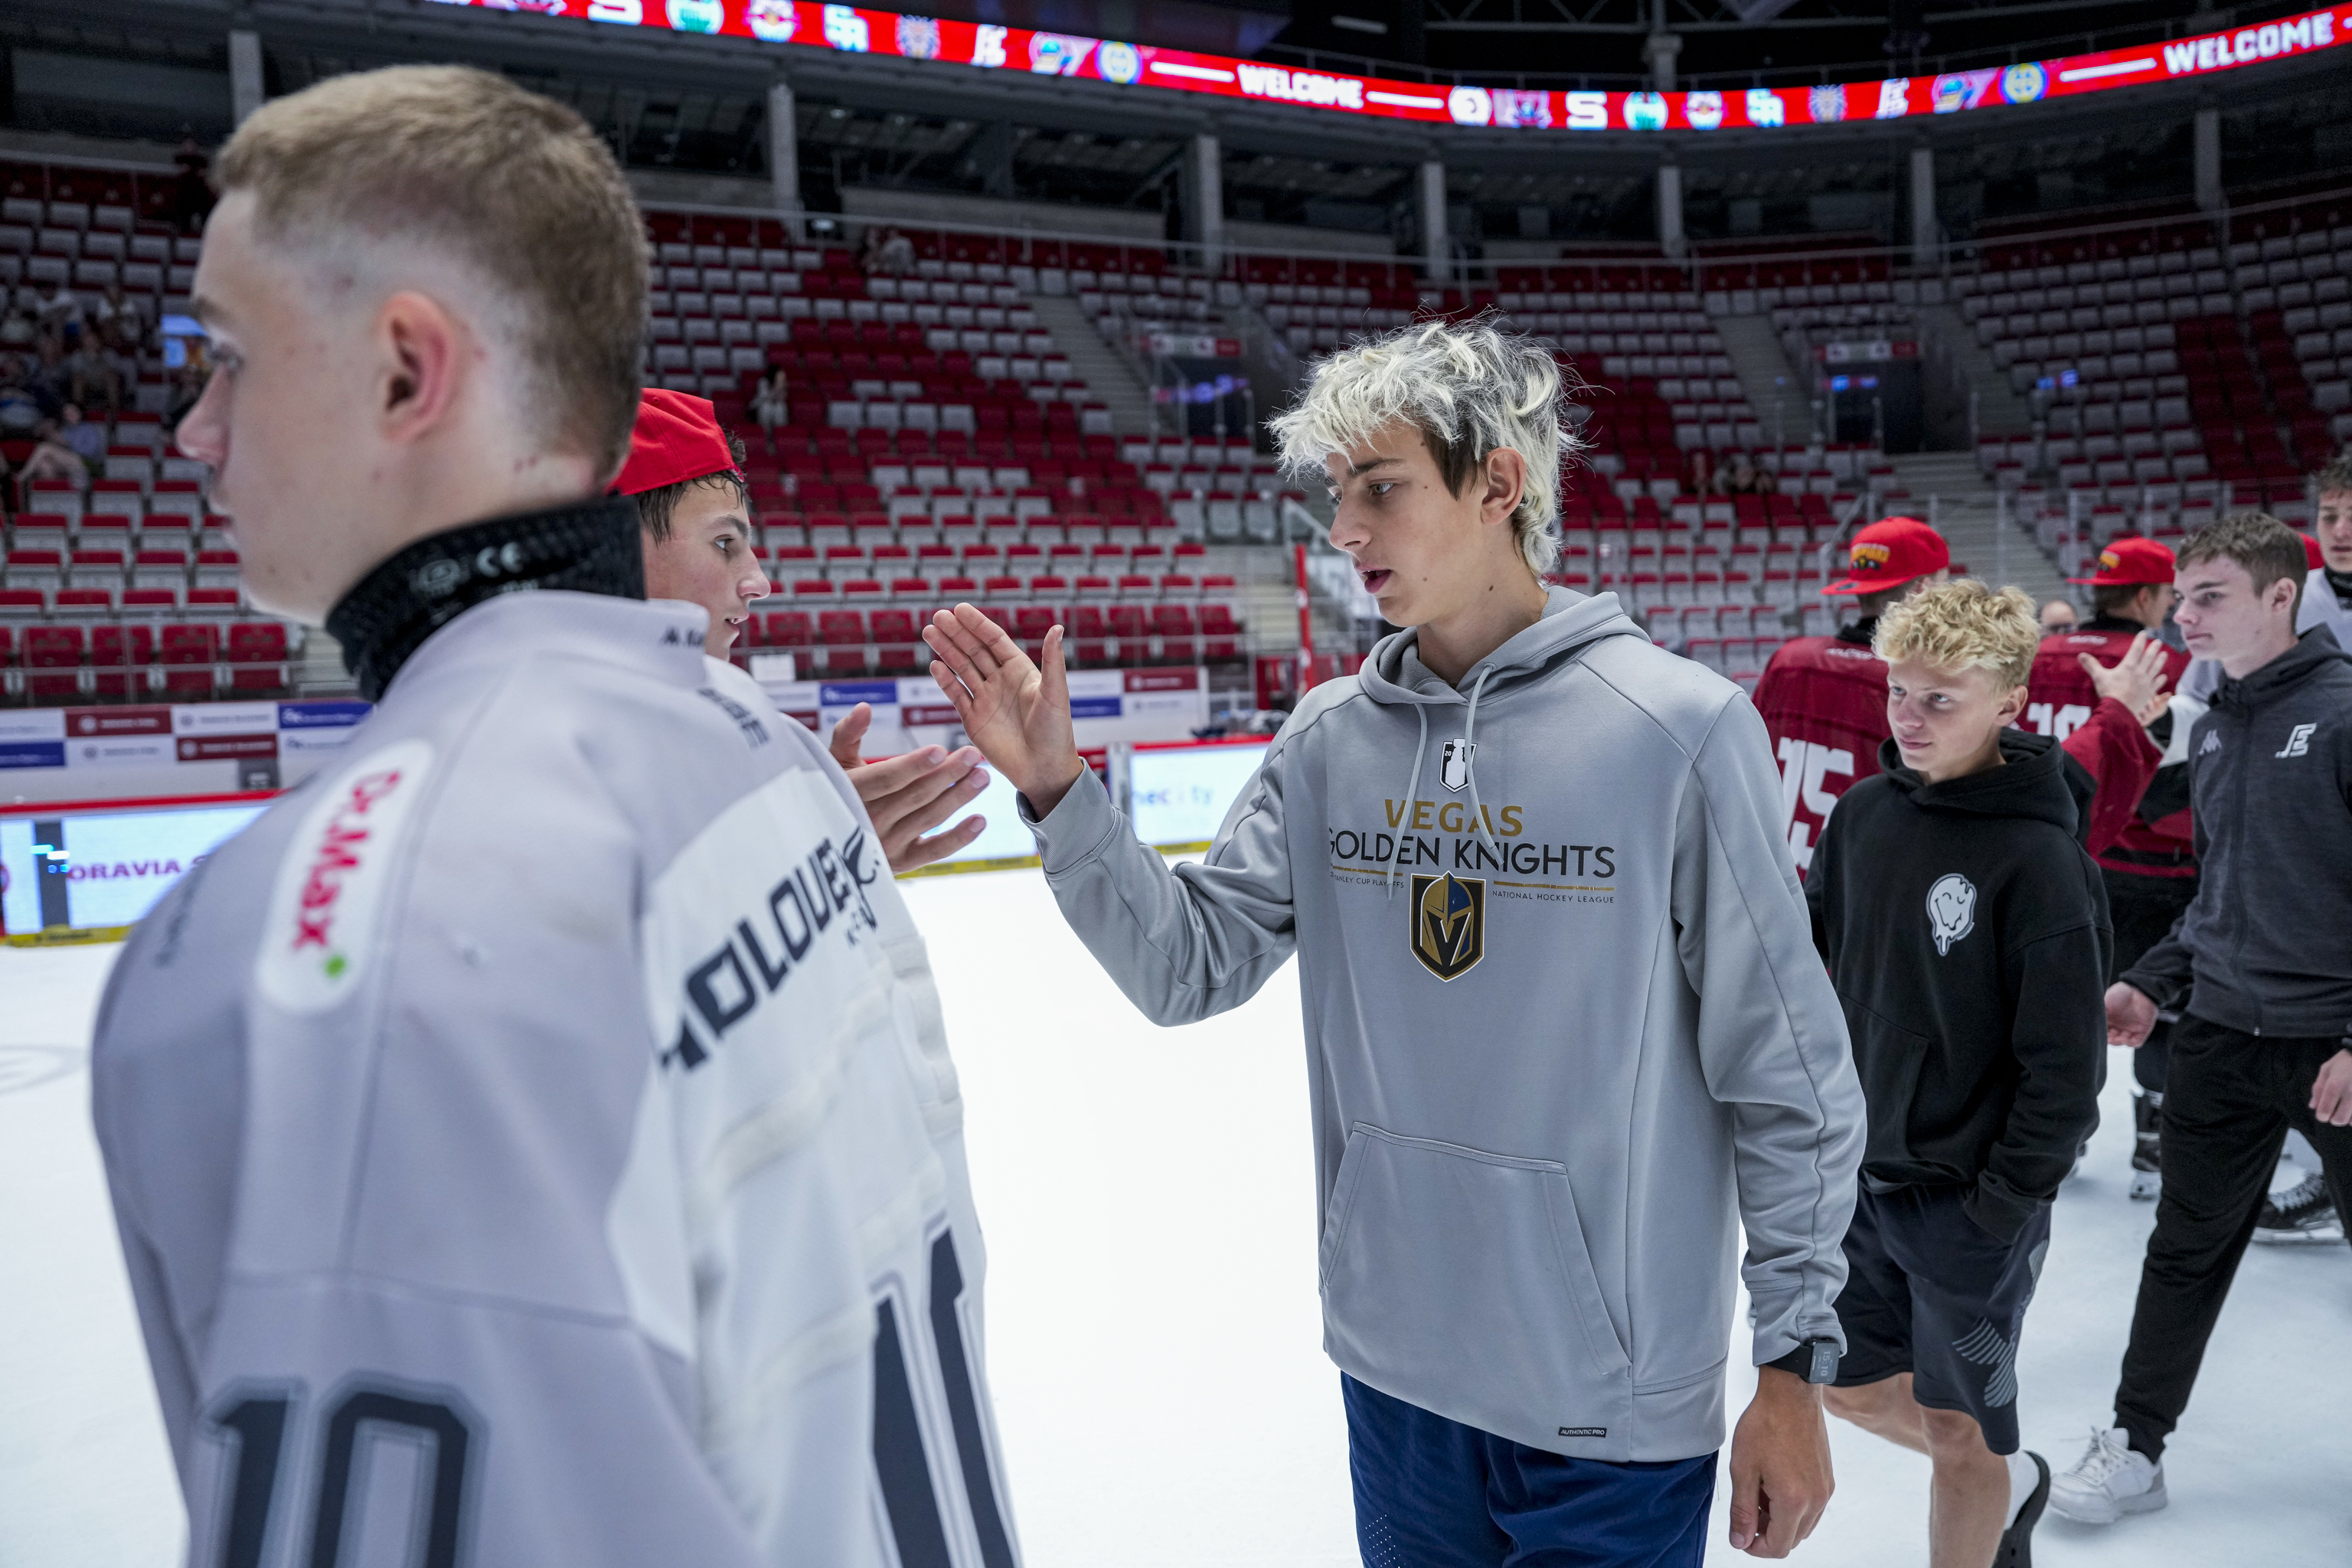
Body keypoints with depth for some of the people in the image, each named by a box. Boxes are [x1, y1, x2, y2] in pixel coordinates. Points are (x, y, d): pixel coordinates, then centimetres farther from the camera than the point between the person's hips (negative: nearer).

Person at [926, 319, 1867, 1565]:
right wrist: (1055, 788, -14)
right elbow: (1190, 964, -2)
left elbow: (1787, 1080, -10)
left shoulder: (1679, 730, -15)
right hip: (1391, 1371, 5)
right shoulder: (1332, 739, -2)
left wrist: (1794, 1367, -6)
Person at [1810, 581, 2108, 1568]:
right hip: (1855, 1172, 6)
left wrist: (2003, 1206, -15)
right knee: (1852, 1385, 20)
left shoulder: (2038, 860, -19)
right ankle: (2008, 1487, 46)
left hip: (1968, 1198, -6)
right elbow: (1814, 960, 10)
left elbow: (2065, 1068, -16)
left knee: (1957, 1425, 10)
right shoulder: (1866, 811, -2)